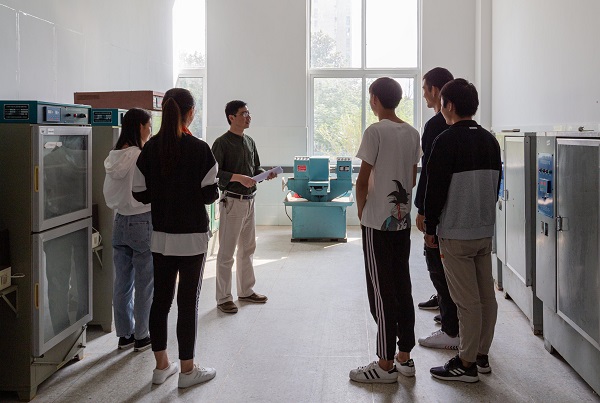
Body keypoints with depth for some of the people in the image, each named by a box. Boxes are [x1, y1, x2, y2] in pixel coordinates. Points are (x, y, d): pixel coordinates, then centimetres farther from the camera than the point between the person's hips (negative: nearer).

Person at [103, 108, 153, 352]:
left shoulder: (113, 157, 5)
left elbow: (109, 194, 10)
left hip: (120, 222, 7)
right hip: (143, 223, -7)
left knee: (122, 283, 13)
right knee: (144, 284, 5)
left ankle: (124, 334, 23)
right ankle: (141, 336, 14)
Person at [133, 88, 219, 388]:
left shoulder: (150, 148, -1)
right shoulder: (199, 149, -13)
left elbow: (140, 193, 1)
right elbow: (210, 194, -11)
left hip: (160, 234, 4)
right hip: (191, 236, -4)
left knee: (160, 298, 12)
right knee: (188, 302, 3)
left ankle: (161, 366, 23)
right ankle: (187, 370, 12)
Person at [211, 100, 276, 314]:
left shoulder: (250, 142, 13)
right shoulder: (222, 143, -10)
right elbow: (214, 173, -16)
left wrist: (266, 174, 0)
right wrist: (239, 177, -25)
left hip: (249, 200, 8)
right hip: (232, 201, -8)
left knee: (247, 248, 17)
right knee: (226, 252, -2)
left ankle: (246, 291, 29)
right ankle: (223, 298, 6)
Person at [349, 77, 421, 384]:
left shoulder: (375, 132, -12)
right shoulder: (413, 133, 9)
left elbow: (363, 180, -12)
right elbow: (412, 179, 14)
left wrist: (361, 212, 1)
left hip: (377, 222, -7)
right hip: (402, 220, 7)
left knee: (381, 292, -2)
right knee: (402, 288, 12)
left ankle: (386, 365, 3)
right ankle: (404, 357, 19)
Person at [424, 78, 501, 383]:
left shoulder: (447, 141, -14)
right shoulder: (490, 140, 9)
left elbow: (436, 189, -14)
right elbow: (496, 186, 16)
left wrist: (430, 229, -4)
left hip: (456, 234, -8)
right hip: (485, 231, 8)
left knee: (467, 301, -2)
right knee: (486, 297, 12)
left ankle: (466, 364, 6)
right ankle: (481, 355, 24)